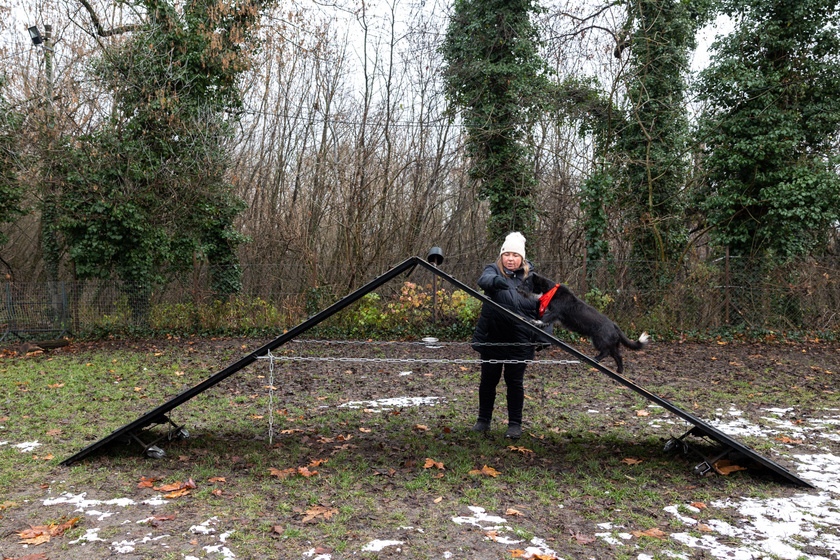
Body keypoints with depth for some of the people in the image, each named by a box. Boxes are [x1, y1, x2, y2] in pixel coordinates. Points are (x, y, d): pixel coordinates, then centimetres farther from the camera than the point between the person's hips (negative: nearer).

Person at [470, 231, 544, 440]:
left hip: (519, 340, 0)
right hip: (492, 337, 0)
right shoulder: (493, 270, -1)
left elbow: (540, 308, 14)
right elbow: (483, 280, -26)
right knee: (488, 380, 10)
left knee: (515, 382, 6)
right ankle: (483, 420, 26)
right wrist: (495, 281, -50)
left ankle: (515, 424, 18)